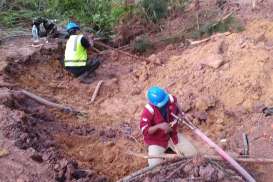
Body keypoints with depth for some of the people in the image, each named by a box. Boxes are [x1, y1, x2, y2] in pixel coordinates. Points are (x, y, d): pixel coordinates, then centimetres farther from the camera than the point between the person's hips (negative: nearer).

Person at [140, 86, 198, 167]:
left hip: (172, 135, 5)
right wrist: (159, 126, -41)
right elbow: (144, 131, -27)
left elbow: (177, 109, 9)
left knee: (193, 153, 1)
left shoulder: (171, 99, -15)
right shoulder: (148, 111, -29)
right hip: (156, 140, -5)